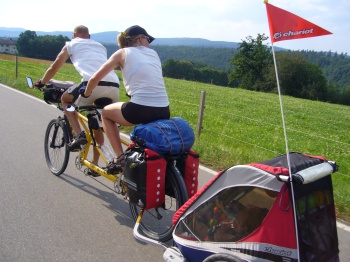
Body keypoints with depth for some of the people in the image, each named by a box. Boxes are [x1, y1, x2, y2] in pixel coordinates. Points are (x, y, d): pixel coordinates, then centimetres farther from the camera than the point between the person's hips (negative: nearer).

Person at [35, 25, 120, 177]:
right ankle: (95, 165, 29)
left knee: (65, 99, 25)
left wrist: (41, 83, 46)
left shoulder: (72, 44, 23)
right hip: (114, 86, 5)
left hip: (94, 84, -5)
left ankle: (79, 135, 6)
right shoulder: (100, 46, 35)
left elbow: (54, 68, 29)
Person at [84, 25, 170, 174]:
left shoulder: (123, 52, 10)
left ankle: (120, 158, 14)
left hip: (141, 110, -5)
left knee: (106, 113, 23)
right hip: (164, 112, 5)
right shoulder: (153, 53, 20)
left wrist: (85, 96, 26)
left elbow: (95, 78, 9)